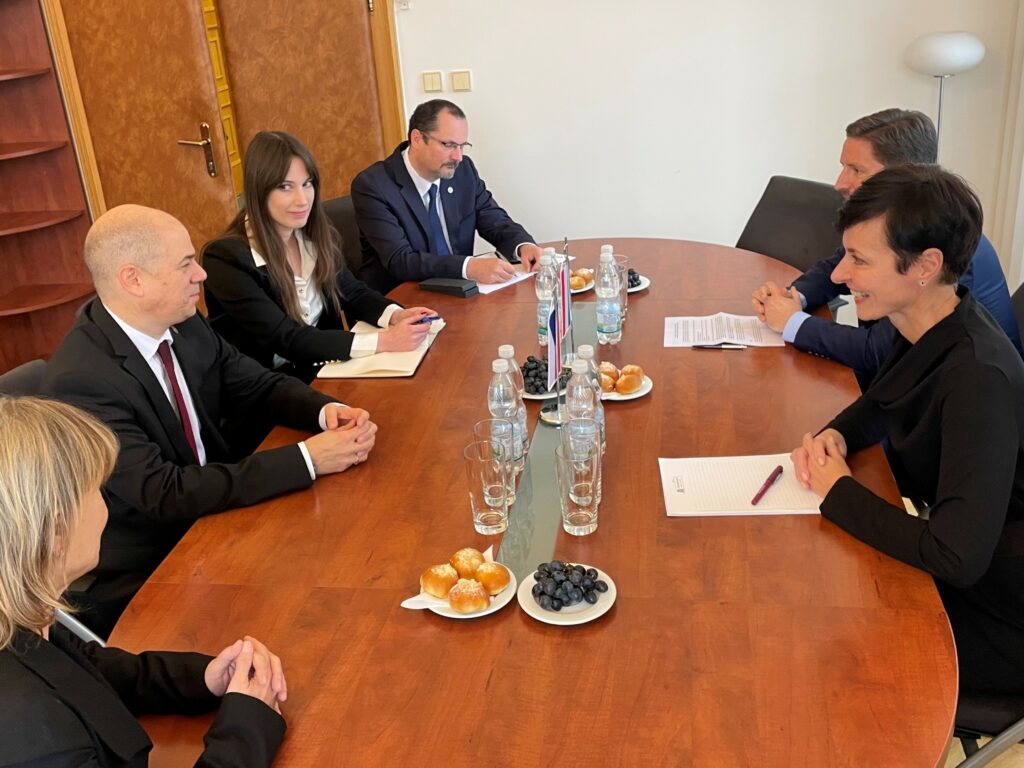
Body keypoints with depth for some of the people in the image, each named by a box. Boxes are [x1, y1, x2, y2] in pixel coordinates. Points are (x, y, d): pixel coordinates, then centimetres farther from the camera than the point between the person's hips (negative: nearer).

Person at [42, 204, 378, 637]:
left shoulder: (183, 325, -3)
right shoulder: (79, 381, -25)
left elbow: (261, 387, 7)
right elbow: (166, 495, -29)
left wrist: (327, 412, -16)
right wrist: (307, 459, -29)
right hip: (143, 580, -7)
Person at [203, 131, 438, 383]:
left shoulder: (318, 235, -1)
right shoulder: (226, 258, -19)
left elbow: (352, 292, 8)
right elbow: (285, 339, -24)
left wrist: (397, 315, -15)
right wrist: (382, 341, -30)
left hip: (323, 369, 6)